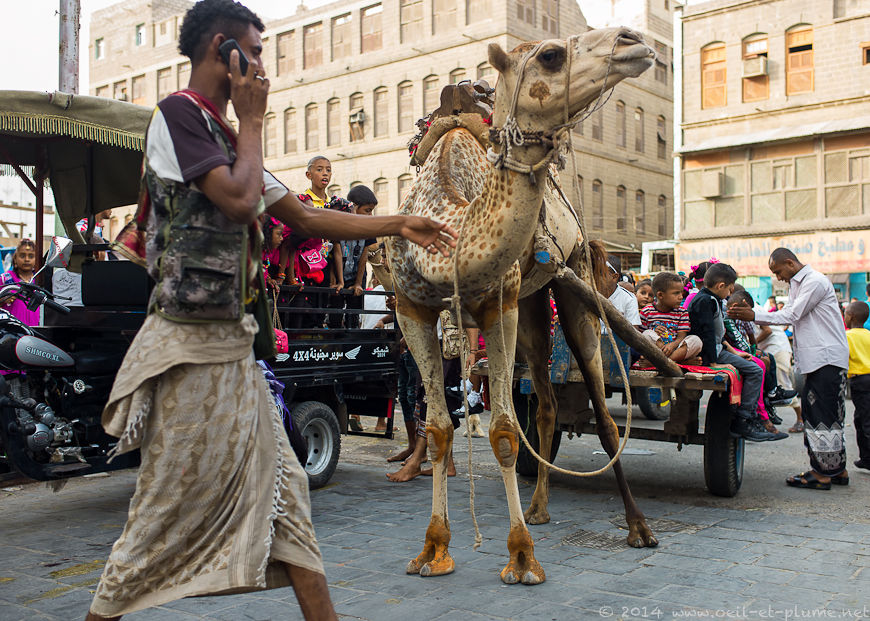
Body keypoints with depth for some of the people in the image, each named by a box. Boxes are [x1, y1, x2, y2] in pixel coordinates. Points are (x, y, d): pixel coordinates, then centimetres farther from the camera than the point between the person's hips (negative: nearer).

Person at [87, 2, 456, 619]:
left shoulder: (224, 134, 20)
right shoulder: (178, 113, -7)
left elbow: (307, 217, 20)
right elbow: (239, 199, -21)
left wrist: (399, 225, 18)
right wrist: (252, 121, -5)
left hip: (234, 346, 9)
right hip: (192, 344, -9)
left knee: (281, 487, 9)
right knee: (173, 504, 0)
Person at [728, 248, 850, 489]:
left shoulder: (815, 282, -12)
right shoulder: (796, 285, 19)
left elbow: (792, 315, -15)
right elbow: (788, 315, 15)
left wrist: (754, 316, -13)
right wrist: (751, 317, 4)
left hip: (827, 358, -10)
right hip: (816, 359, 10)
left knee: (820, 415, -8)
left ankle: (822, 474, -4)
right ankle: (837, 469, 18)